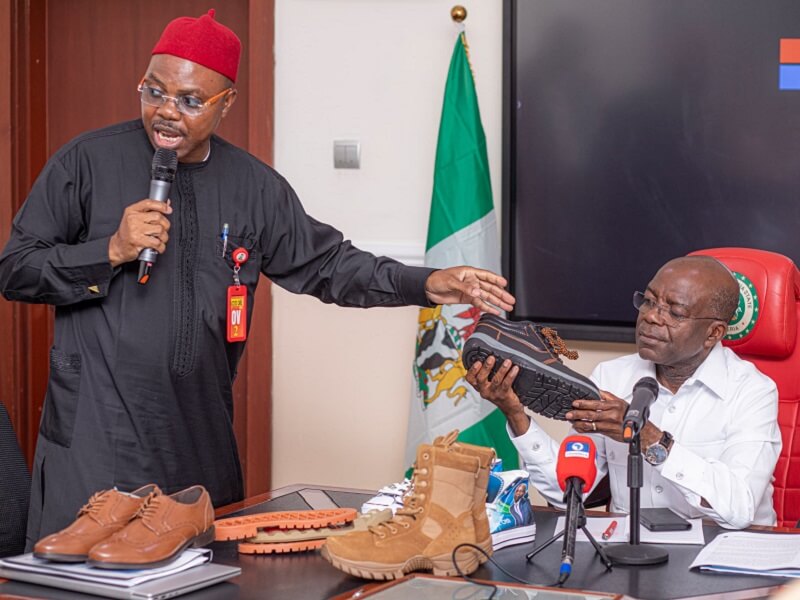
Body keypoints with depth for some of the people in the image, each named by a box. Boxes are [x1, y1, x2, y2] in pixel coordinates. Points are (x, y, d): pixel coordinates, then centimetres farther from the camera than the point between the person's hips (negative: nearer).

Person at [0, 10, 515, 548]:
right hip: (95, 439, -3)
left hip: (202, 439, 4)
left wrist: (427, 285, 0)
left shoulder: (254, 186, 8)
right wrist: (111, 252, -15)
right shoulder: (88, 162, -2)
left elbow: (324, 263, 12)